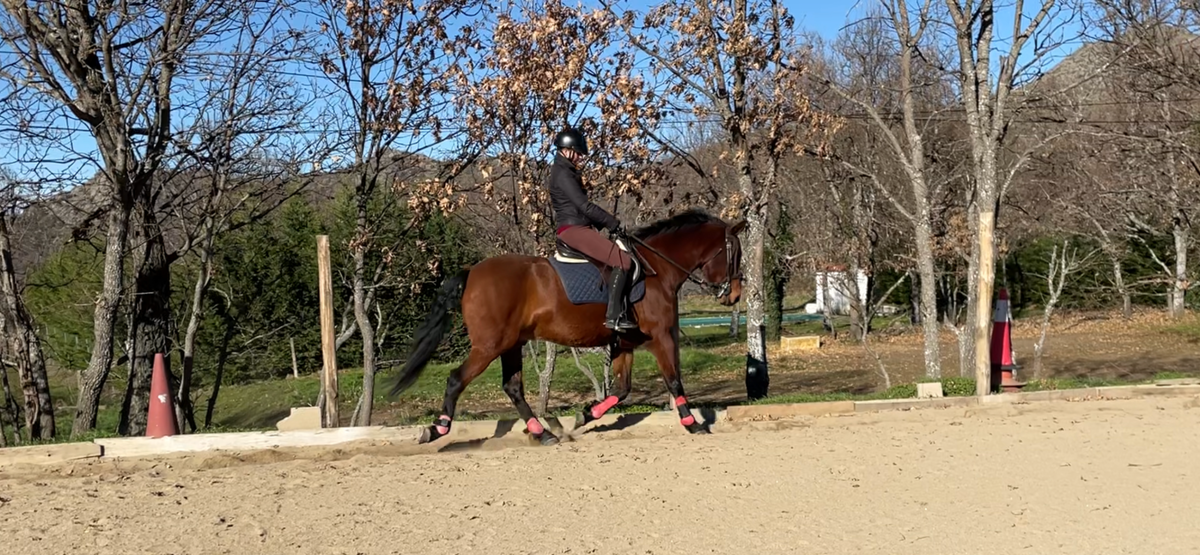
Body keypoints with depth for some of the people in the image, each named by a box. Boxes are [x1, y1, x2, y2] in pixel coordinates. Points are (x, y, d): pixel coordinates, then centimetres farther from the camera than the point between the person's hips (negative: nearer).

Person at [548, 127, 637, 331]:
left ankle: (623, 312, 5)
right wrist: (613, 224, -13)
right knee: (623, 261, -18)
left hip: (580, 227, 11)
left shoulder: (568, 173, 19)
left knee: (623, 256, 10)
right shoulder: (562, 174, -13)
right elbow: (585, 206, -19)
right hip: (572, 228, -11)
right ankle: (614, 316, -19)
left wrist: (605, 223, 9)